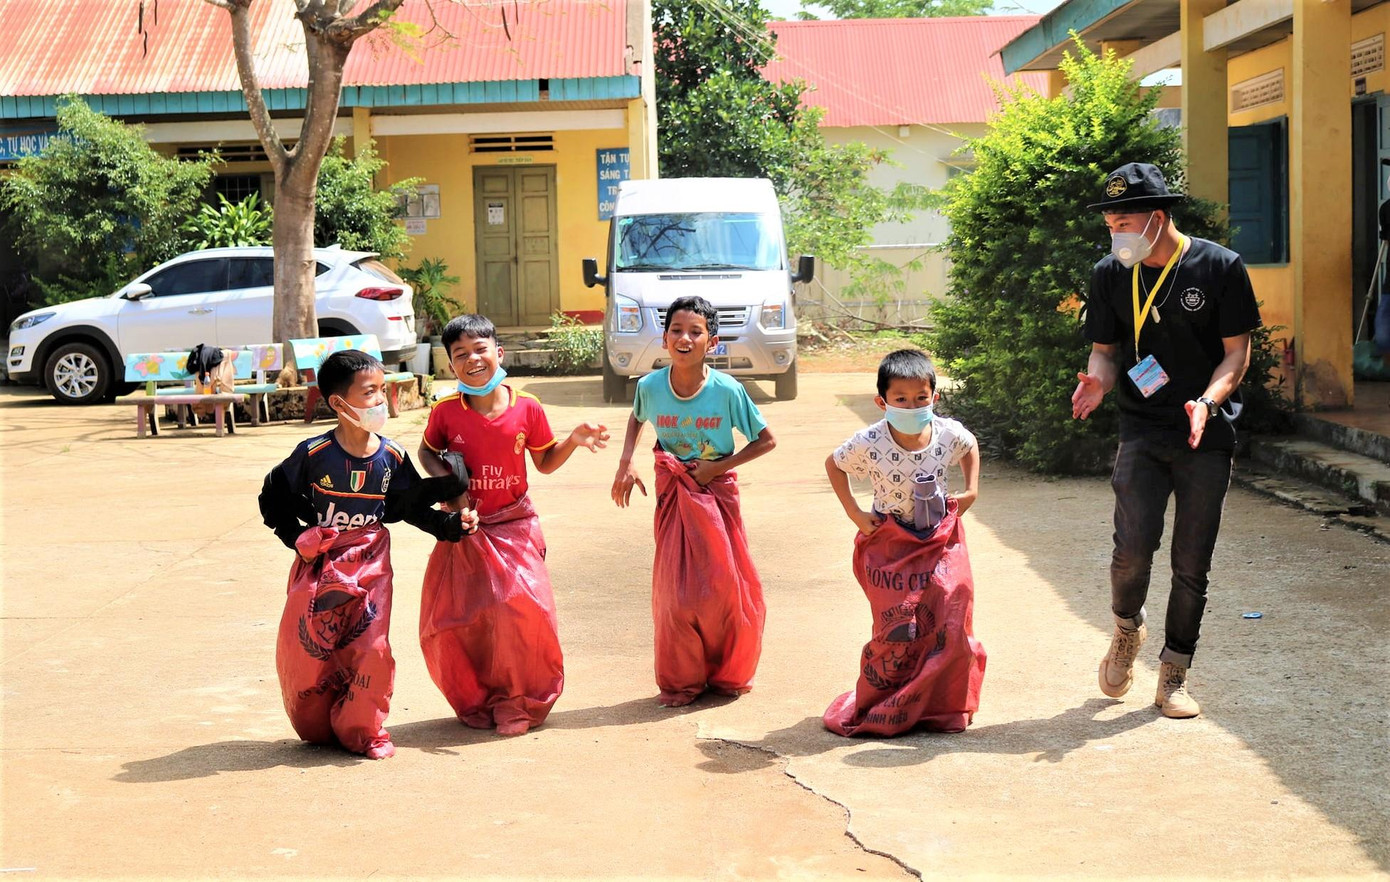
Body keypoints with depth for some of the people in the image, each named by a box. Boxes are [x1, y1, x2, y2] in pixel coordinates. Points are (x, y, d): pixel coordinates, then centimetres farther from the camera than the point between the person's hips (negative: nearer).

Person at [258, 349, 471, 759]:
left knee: (370, 648, -6)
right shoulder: (314, 454, -11)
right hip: (319, 565, -1)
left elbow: (410, 505, 8)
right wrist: (296, 537, -8)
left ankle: (362, 729, 14)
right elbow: (273, 497, 1)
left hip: (370, 563, 2)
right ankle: (319, 727, 24)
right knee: (306, 649, 0)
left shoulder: (392, 457, -2)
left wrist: (445, 523, -5)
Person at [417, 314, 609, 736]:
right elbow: (427, 452, 11)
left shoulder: (527, 408, -8)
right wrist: (445, 481, -8)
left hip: (513, 527, -1)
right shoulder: (446, 412, -8)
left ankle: (516, 702, 7)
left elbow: (545, 463, 5)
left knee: (520, 609, -12)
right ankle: (475, 702, 24)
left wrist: (574, 439, -11)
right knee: (455, 617, 1)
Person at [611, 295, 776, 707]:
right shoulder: (650, 386, -9)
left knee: (723, 584, 2)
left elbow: (766, 440, -5)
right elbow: (637, 417, 16)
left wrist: (717, 467, -12)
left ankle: (729, 673, 23)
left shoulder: (727, 390, -16)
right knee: (676, 589, 2)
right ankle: (681, 680, 17)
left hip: (717, 490, -1)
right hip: (673, 494, 1)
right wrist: (626, 464, 4)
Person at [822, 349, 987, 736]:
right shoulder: (869, 444, -20)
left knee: (951, 627, -2)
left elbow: (971, 446, 13)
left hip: (942, 542, 2)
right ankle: (881, 709, 16)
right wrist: (854, 513, -4)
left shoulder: (949, 434, -13)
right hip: (892, 546, -2)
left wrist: (971, 490, 3)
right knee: (898, 632, -3)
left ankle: (943, 708, 17)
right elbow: (833, 464, 1)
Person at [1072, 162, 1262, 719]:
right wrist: (1097, 380, -11)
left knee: (1191, 564, 3)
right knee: (1133, 547, -16)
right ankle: (1126, 630, 16)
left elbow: (1237, 353, -3)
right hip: (1142, 435, 1)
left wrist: (1207, 401, -21)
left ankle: (1174, 678, 18)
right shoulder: (1111, 275, 5)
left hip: (1207, 438, -1)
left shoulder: (1219, 267, -5)